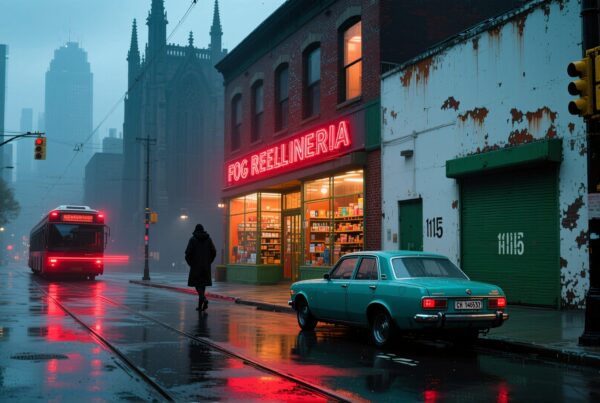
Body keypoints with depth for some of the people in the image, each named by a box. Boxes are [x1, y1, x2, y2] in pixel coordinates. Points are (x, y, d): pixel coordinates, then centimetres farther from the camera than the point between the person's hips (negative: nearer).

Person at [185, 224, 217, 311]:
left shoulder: (193, 239, -6)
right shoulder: (208, 239, 4)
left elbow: (188, 252, -12)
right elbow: (214, 252, 1)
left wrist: (189, 262, 4)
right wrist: (208, 262, 12)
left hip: (196, 265, -3)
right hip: (206, 266, 4)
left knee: (197, 283, 1)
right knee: (203, 283, 11)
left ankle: (203, 298, -24)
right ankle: (200, 305, 13)